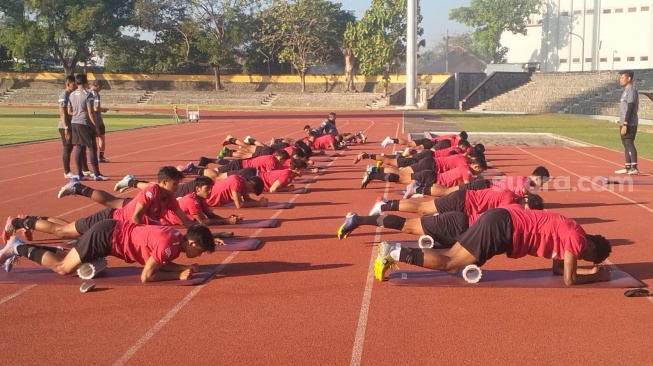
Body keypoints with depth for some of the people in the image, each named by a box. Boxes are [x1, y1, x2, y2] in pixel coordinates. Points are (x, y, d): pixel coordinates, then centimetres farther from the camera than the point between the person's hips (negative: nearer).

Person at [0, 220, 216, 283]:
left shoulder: (176, 236, 0)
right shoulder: (168, 244, -27)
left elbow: (161, 263, 12)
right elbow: (146, 277, -26)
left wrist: (185, 268, -2)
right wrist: (179, 275, -21)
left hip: (112, 231, 9)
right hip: (107, 235, -9)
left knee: (68, 261, 22)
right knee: (63, 268, 2)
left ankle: (20, 249, 28)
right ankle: (18, 248, 14)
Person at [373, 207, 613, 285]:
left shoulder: (569, 232, 21)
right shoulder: (576, 238, -6)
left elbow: (558, 267, 28)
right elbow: (569, 279, -8)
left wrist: (590, 271, 26)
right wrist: (598, 276, 7)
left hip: (500, 220, 9)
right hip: (502, 226, -9)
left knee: (450, 261, 8)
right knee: (450, 264, -10)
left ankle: (394, 251, 0)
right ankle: (394, 253, -15)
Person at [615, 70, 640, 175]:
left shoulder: (631, 90, -13)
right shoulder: (626, 90, 17)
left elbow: (630, 108, -19)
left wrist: (625, 124, -22)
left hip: (629, 124, -10)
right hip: (625, 123, 10)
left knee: (629, 144, -13)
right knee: (626, 144, 12)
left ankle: (634, 168, -16)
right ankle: (628, 167, 17)